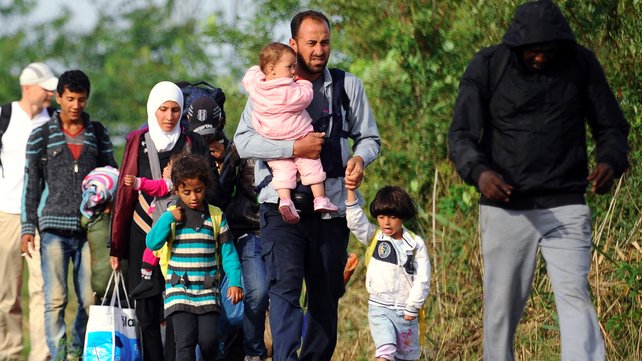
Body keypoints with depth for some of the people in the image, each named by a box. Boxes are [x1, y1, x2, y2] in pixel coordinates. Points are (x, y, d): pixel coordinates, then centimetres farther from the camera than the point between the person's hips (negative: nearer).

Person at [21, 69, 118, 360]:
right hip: (55, 227, -2)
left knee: (90, 298, 0)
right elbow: (31, 184, 6)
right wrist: (28, 228, 2)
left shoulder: (97, 133, 12)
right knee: (55, 299, -8)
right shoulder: (41, 135, 5)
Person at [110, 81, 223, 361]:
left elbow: (212, 190, 5)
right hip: (143, 236, 1)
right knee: (147, 311, -1)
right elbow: (124, 193, 9)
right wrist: (116, 246, 7)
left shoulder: (193, 144, 7)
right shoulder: (138, 143, 8)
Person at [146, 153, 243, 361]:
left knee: (209, 340, -3)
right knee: (185, 341, -11)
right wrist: (169, 219, -16)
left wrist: (235, 282, -4)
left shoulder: (216, 216, 5)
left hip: (208, 292, 1)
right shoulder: (170, 216, 2)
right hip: (179, 290, -1)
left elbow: (228, 252, 5)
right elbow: (152, 243, -11)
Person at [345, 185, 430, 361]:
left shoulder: (416, 244, -2)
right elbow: (355, 221, -12)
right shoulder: (373, 237, 2)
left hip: (406, 311, 1)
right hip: (379, 307, -1)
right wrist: (351, 191, -22)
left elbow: (422, 279, -3)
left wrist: (412, 309, -6)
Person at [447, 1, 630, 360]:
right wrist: (479, 172, -26)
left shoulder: (581, 64, 2)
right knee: (503, 306, 5)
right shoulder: (487, 67, -2)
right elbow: (462, 134, -4)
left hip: (565, 209, 0)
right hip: (505, 208, 1)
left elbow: (612, 126, 8)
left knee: (575, 296, -15)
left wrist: (610, 162, -15)